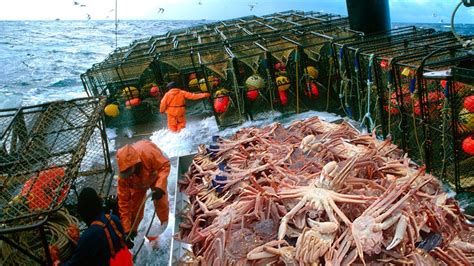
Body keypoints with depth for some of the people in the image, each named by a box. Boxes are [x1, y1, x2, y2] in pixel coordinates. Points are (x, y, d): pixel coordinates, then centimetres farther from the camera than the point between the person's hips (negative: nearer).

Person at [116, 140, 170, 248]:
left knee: (160, 200, 2)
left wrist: (160, 186, -47)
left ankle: (164, 222, 31)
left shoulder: (148, 152, -48)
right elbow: (123, 201, -29)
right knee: (134, 205, 1)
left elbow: (165, 165, -32)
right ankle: (132, 231, 26)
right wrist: (126, 230, -29)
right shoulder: (123, 176, -36)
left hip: (155, 176, -1)